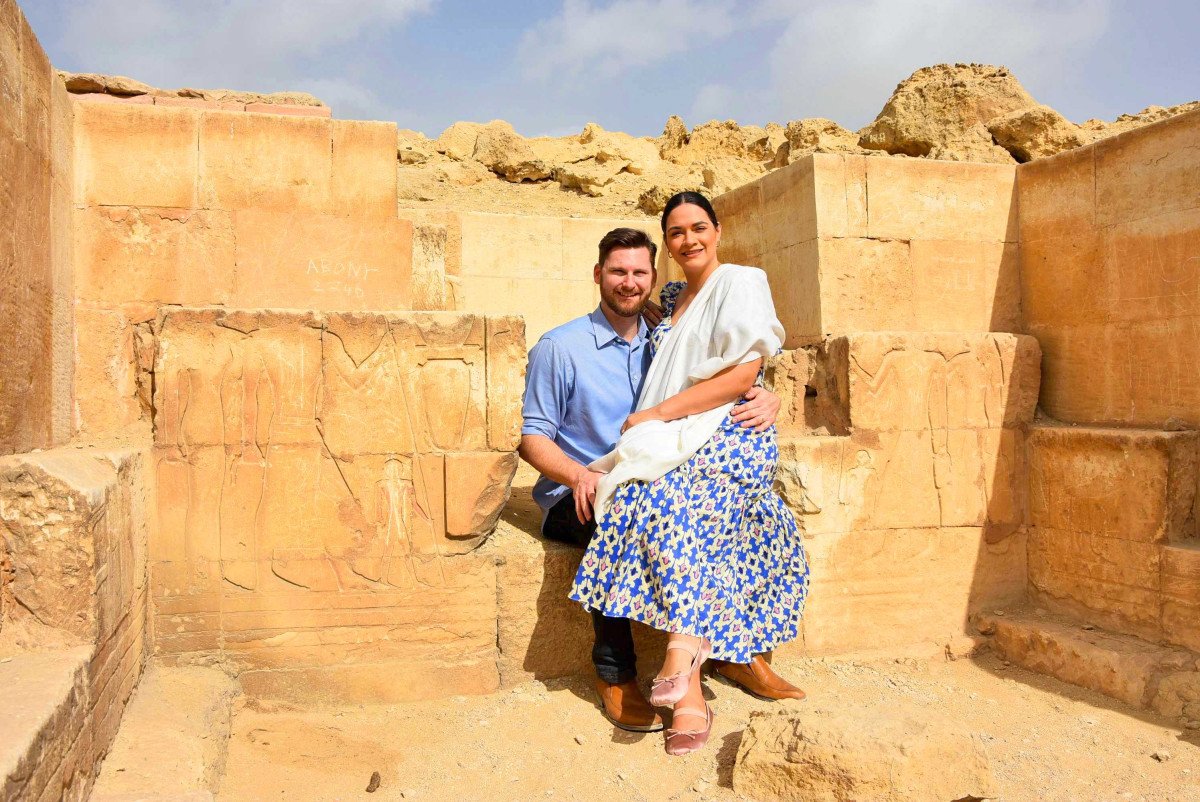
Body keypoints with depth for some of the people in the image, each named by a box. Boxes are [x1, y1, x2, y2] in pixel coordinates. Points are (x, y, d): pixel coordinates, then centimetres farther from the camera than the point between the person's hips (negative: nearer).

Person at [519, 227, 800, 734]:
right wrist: (578, 475, -26)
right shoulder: (559, 348, -1)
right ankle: (614, 674, -20)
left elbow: (732, 393, 10)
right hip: (578, 498, -4)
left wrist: (767, 400, -15)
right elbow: (532, 437, -5)